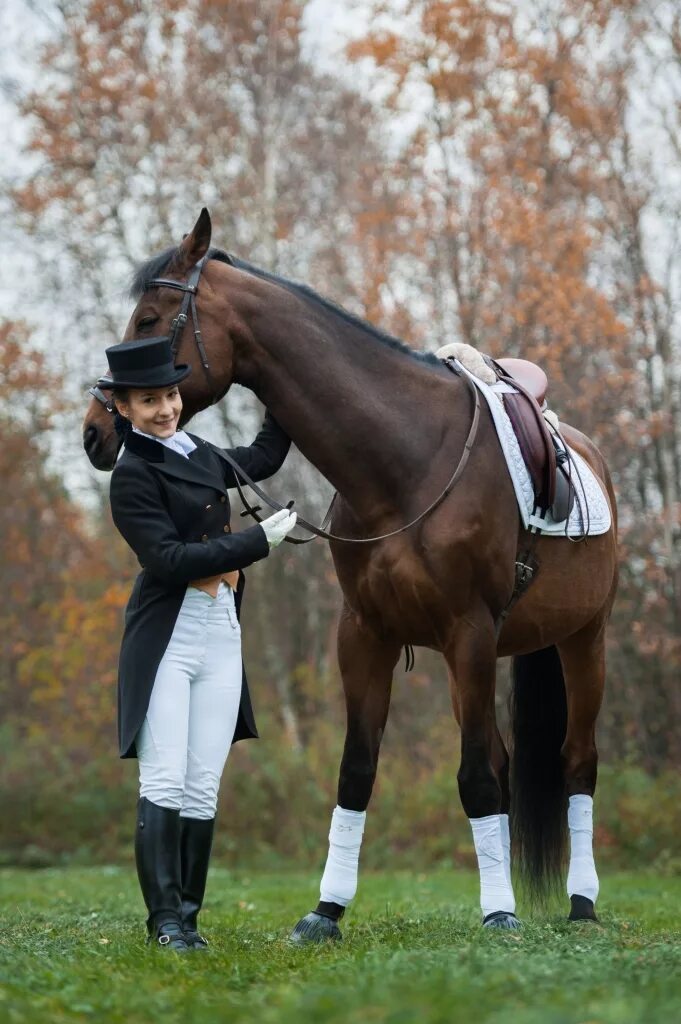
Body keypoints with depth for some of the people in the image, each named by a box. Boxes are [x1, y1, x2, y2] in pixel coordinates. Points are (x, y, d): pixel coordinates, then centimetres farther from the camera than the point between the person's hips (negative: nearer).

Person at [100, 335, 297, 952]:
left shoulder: (198, 454, 14)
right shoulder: (133, 475, -8)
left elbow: (264, 458, 34)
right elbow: (170, 560, -17)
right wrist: (260, 540, -14)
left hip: (221, 636, 7)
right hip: (167, 640, -7)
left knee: (203, 790, 4)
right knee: (164, 783, -10)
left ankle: (188, 917, 8)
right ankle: (166, 920, -7)